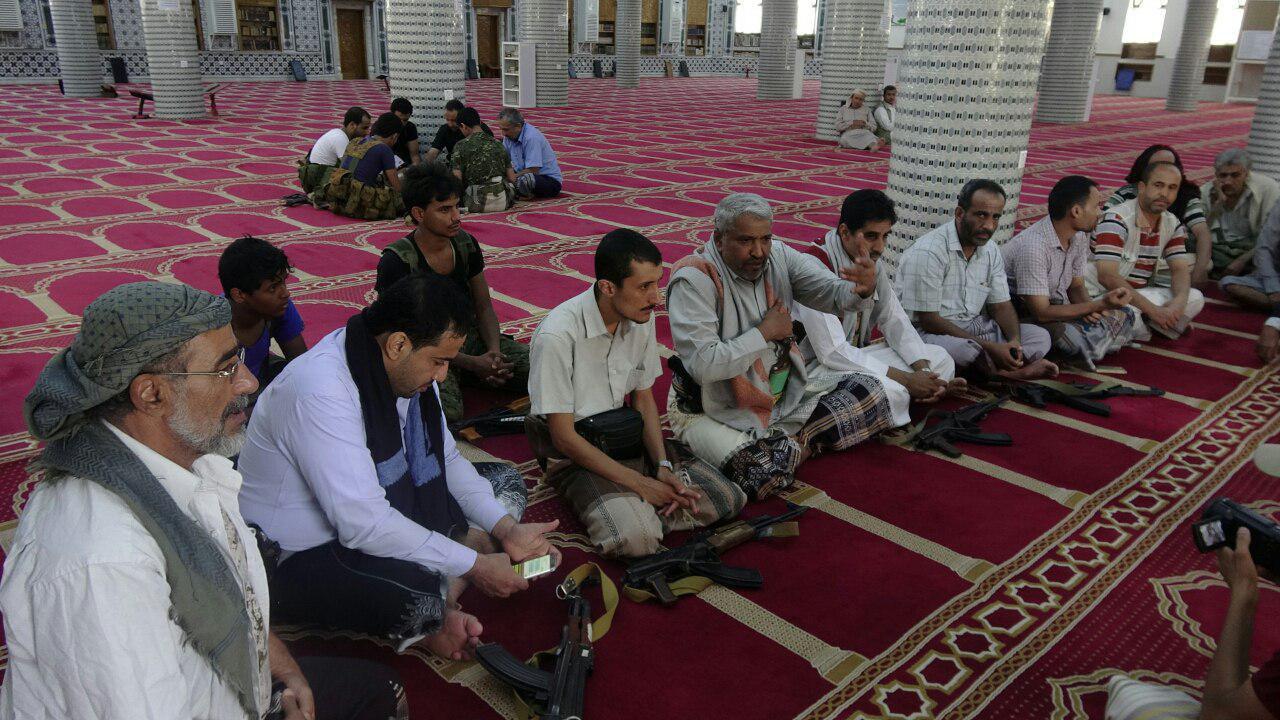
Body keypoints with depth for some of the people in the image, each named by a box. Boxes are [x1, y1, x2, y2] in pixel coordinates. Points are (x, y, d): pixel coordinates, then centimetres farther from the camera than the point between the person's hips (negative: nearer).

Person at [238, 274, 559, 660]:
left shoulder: (404, 368, -2)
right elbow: (363, 523, -32)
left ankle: (438, 610, -9)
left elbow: (446, 459, 7)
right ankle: (436, 614, -1)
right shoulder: (320, 389, -29)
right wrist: (474, 564, -25)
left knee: (504, 479, 8)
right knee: (425, 593, -37)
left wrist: (506, 528, -7)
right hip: (297, 558, -9)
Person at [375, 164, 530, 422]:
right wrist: (472, 364, -22)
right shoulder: (396, 262, -15)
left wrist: (494, 351, -12)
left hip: (471, 338, 5)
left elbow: (484, 307, 9)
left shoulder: (466, 244, 3)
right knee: (447, 410, -36)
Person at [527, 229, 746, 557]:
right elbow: (564, 437, -20)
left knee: (729, 498, -7)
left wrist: (663, 466, -8)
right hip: (576, 454, -6)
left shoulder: (642, 318, -3)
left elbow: (644, 399, 7)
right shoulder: (557, 335, -24)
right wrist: (639, 484, -19)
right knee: (636, 538, -32)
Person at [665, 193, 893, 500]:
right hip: (717, 412, -6)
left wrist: (862, 288, -37)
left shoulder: (779, 256, -1)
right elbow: (703, 365, -29)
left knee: (870, 391, 2)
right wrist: (766, 331, -19)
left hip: (785, 394, 6)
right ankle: (792, 446, 1)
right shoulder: (694, 279, -20)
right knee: (764, 471, -32)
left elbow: (830, 293, -12)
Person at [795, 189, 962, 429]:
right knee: (890, 391, -33)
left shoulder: (872, 263, 3)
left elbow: (895, 320, 7)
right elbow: (832, 352, -28)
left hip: (855, 355, 9)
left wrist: (924, 370, -11)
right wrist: (906, 379, -24)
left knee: (940, 359, 4)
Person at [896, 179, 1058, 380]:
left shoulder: (991, 252, 7)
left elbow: (1001, 305, 11)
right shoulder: (927, 252, -19)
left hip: (976, 328, 8)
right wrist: (988, 347, -23)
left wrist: (1014, 341, -13)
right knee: (961, 349, -37)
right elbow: (928, 320, -20)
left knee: (1040, 336, -3)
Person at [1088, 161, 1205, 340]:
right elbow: (1107, 276, -27)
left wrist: (1179, 302, -18)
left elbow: (1180, 270, 7)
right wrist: (1152, 310, -28)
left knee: (1196, 298, -7)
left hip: (1139, 293, 7)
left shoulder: (1172, 224, 7)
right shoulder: (1117, 219, -19)